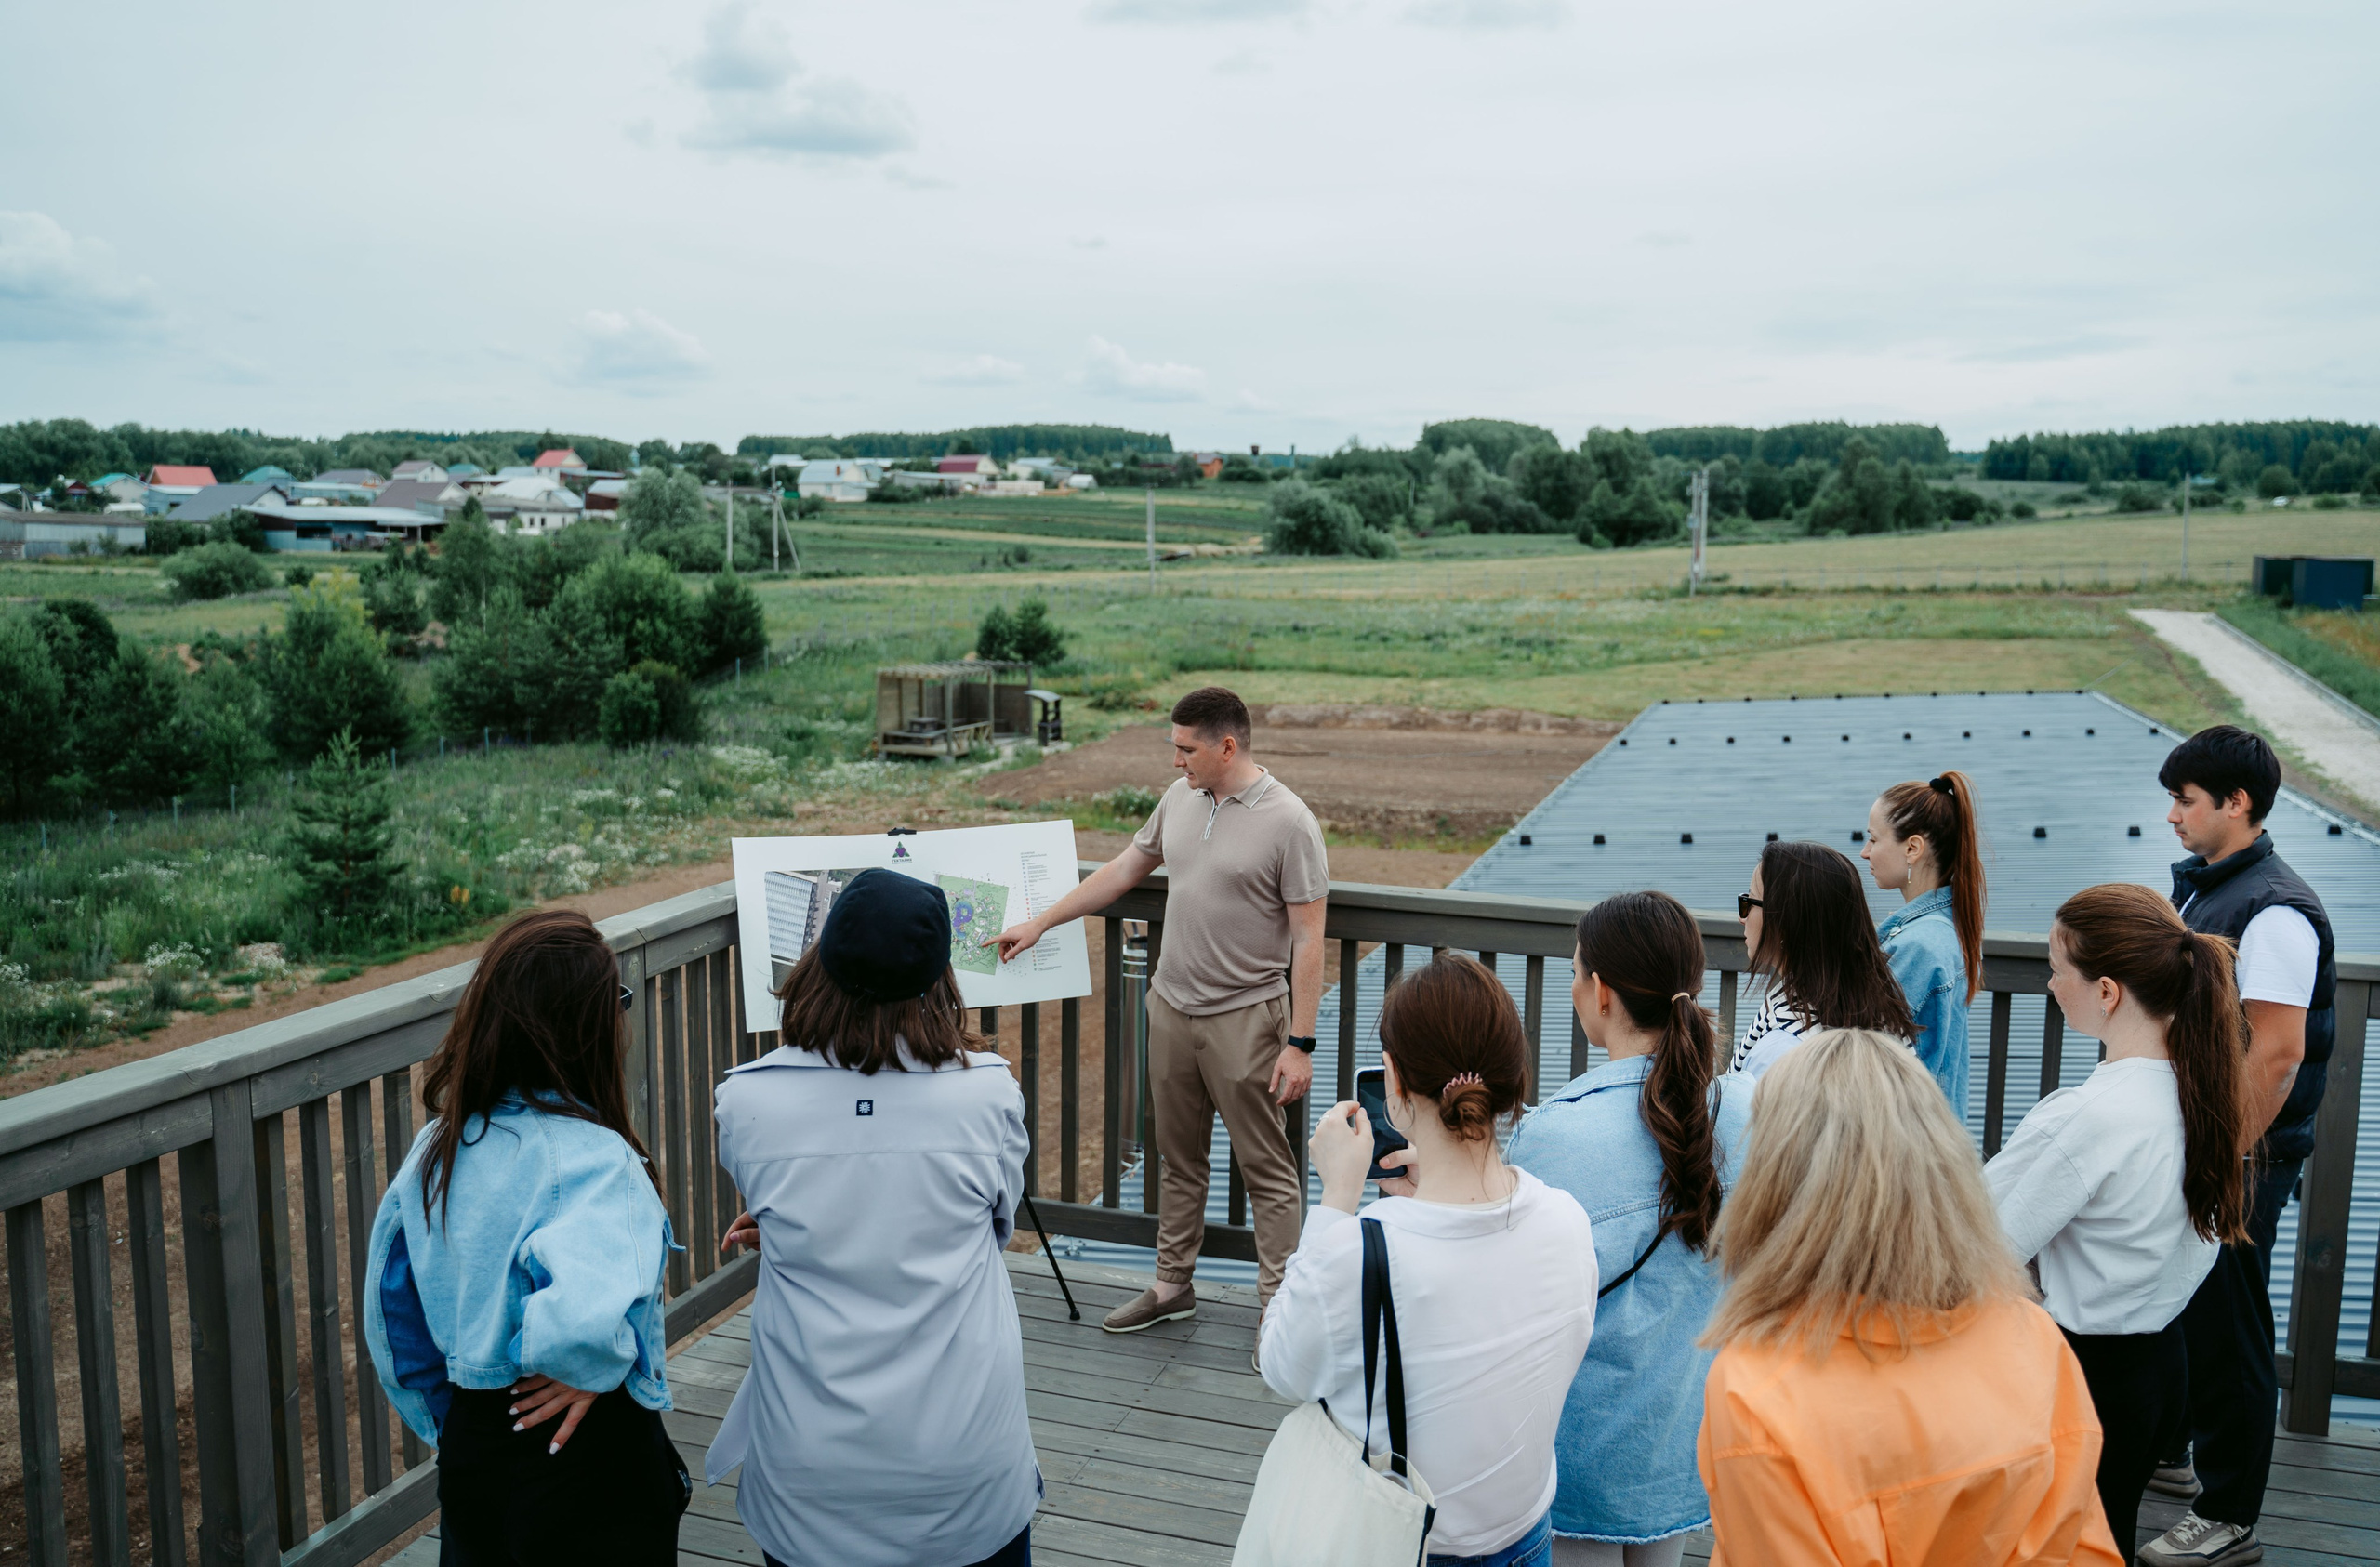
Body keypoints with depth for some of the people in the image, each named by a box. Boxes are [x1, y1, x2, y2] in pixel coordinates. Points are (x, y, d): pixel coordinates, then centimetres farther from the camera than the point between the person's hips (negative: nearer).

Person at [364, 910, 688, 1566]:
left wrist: (451, 1427, 19)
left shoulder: (437, 1147, -2)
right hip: (590, 1456, -6)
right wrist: (595, 1369, -21)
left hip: (468, 1453, 6)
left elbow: (391, 1317, 8)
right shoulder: (590, 1156, -24)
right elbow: (589, 1310, -43)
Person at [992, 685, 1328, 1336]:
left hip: (1245, 1018, -6)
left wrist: (1299, 1043, -16)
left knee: (1267, 1170, 2)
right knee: (1178, 1159, 17)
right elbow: (1123, 871, 17)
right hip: (1170, 1007, 7)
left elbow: (1308, 940, -14)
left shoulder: (1289, 822, -15)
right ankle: (1172, 1285, 31)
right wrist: (1040, 922, 18)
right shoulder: (1180, 798, 5)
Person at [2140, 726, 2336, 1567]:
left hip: (2239, 1159, -9)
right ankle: (2164, 1452, 40)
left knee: (2227, 1330, 2)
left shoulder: (2274, 911, -21)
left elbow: (2277, 1054, -25)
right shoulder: (2202, 890, 9)